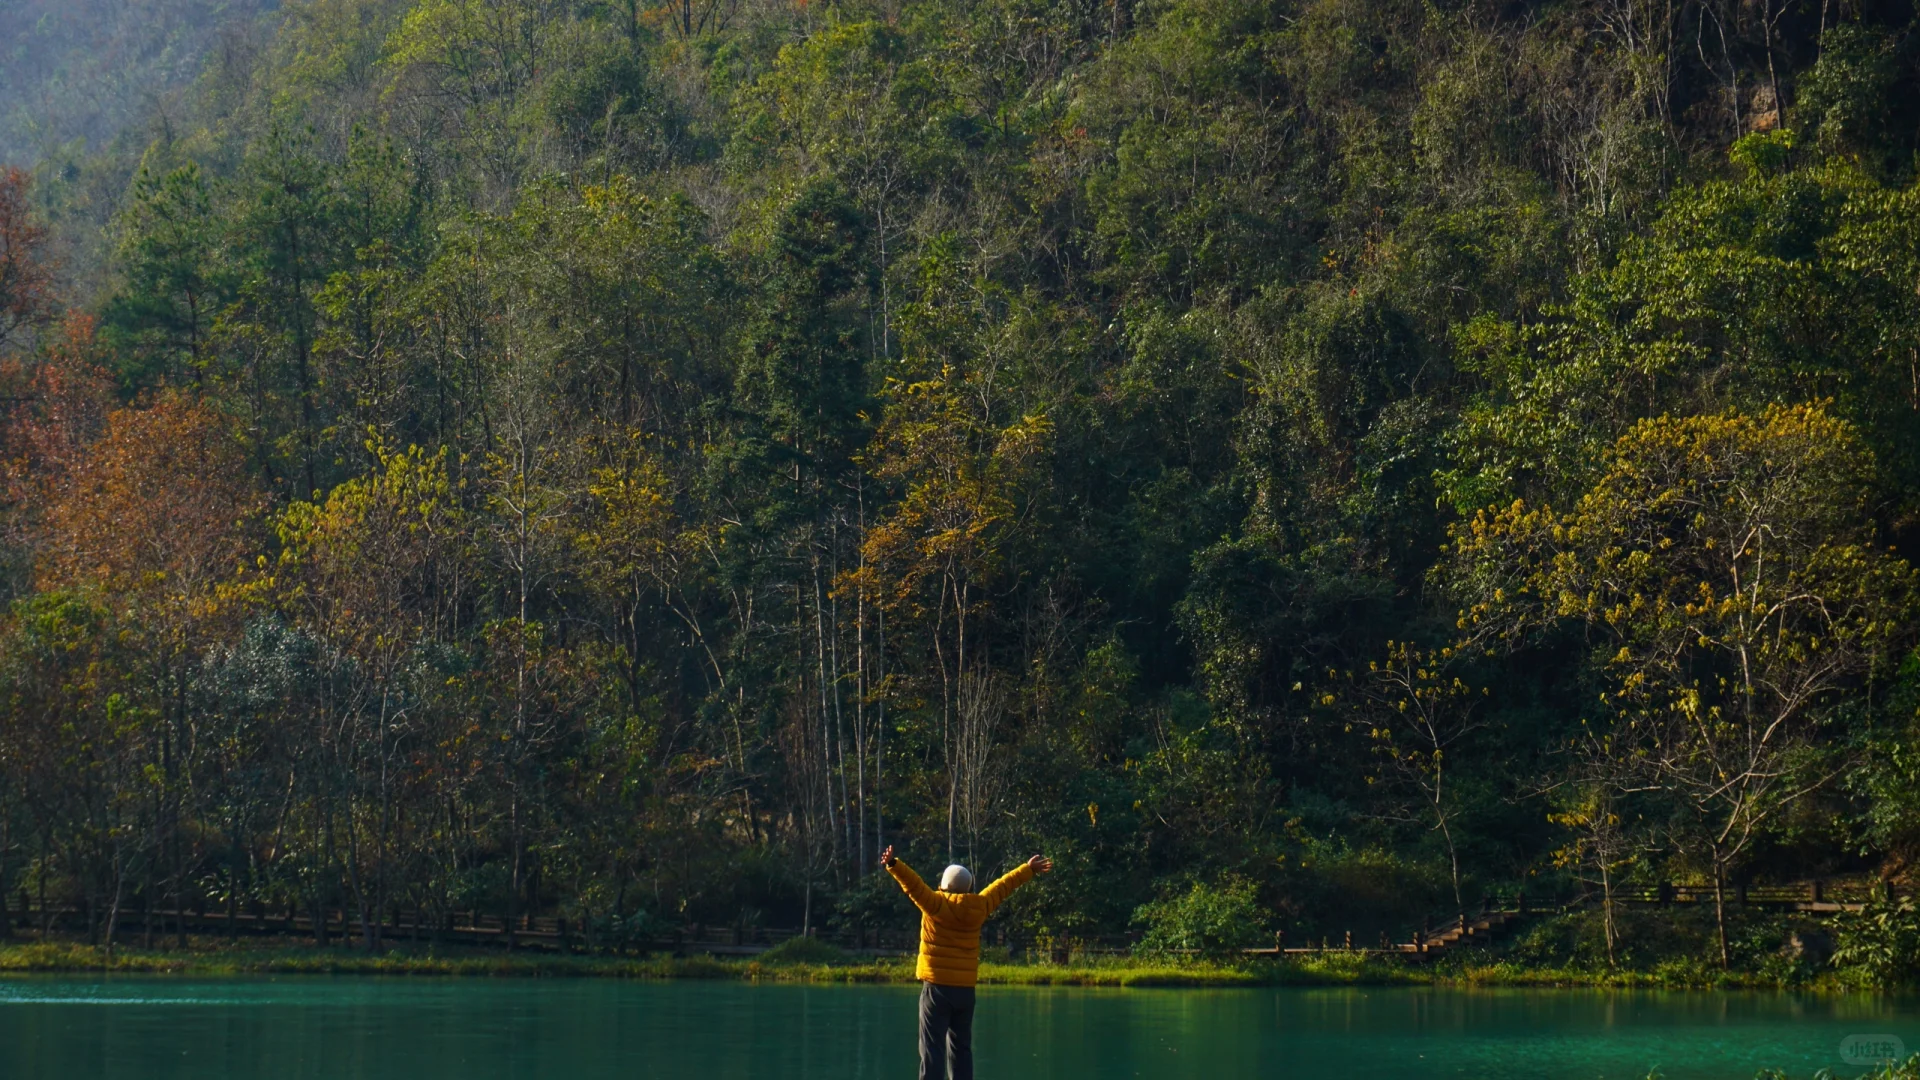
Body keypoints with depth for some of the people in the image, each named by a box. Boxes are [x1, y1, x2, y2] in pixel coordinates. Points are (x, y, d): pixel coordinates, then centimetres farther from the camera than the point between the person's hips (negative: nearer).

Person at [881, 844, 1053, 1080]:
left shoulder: (936, 904, -9)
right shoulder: (979, 907, 5)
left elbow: (913, 885, -24)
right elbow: (1002, 887, 19)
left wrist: (893, 865, -34)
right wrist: (1028, 869, 34)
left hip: (937, 987, -5)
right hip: (966, 989, 5)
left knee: (932, 1048, -6)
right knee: (961, 1048, 13)